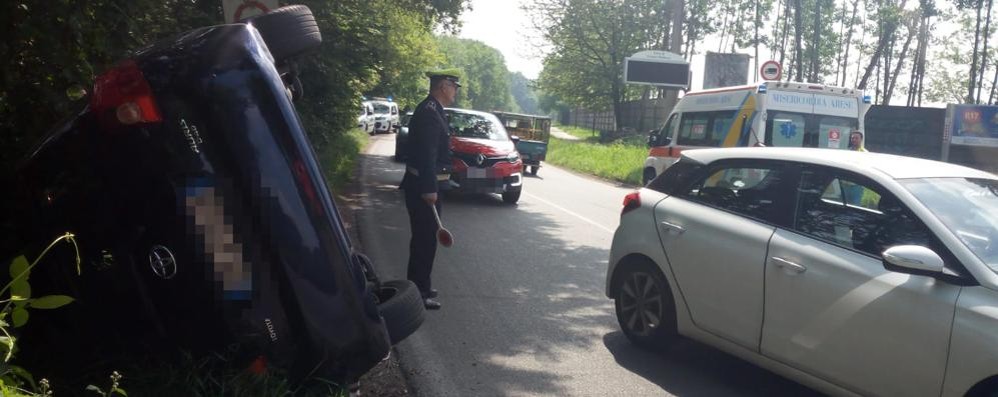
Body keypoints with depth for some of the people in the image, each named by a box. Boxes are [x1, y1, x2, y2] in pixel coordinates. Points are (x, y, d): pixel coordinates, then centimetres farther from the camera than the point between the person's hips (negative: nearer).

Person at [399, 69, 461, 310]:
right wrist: (429, 189, -26)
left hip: (424, 184, 10)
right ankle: (418, 292, 3)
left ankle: (419, 285, 31)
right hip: (424, 187, -10)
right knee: (425, 239, -4)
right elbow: (426, 154, -24)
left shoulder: (432, 110, 14)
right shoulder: (429, 113, -19)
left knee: (424, 238, 19)